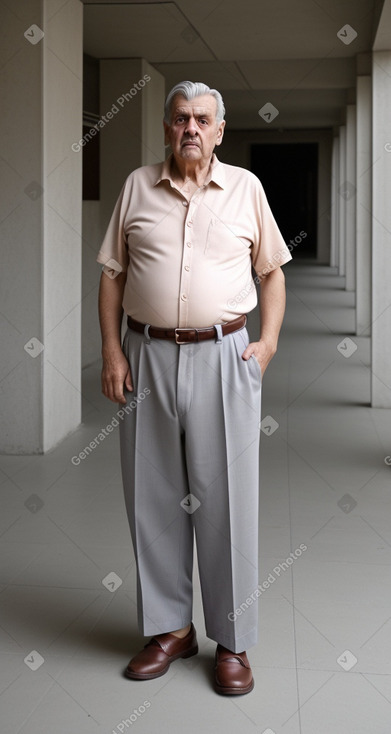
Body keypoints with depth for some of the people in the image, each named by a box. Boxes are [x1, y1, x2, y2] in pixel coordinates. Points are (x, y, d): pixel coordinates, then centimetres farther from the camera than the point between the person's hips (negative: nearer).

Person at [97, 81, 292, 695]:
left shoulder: (245, 187, 6)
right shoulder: (137, 186, 8)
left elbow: (272, 270, 10)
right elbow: (112, 275, 8)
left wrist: (269, 340, -2)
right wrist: (110, 350, -1)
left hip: (223, 356, -2)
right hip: (147, 356, 2)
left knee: (226, 501, 0)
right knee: (153, 499, 8)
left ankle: (232, 640, 13)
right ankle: (170, 627, 23)